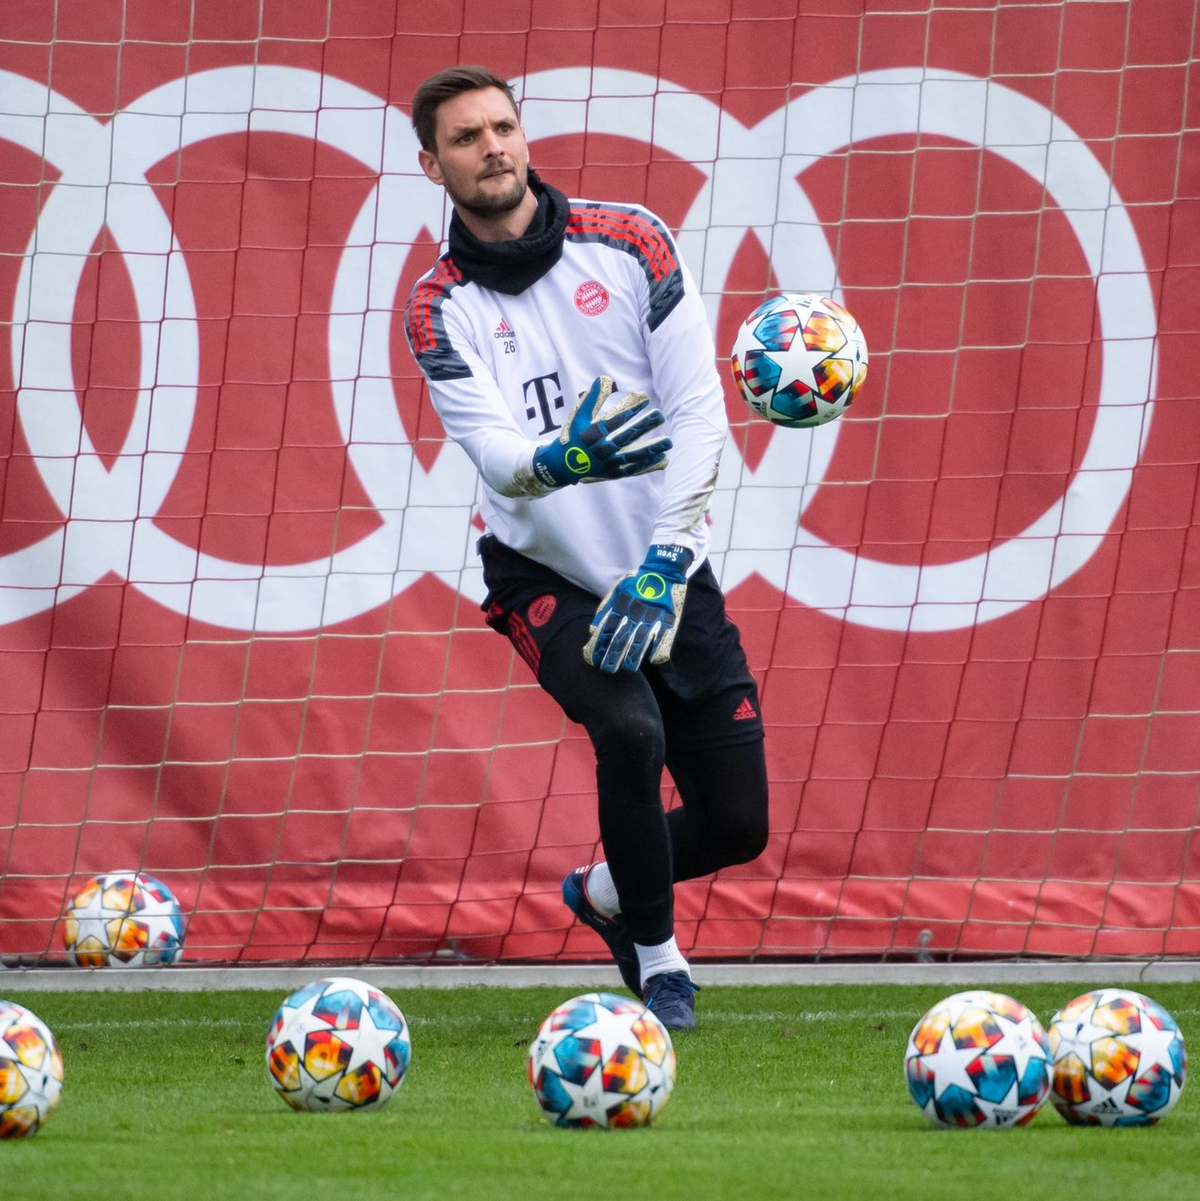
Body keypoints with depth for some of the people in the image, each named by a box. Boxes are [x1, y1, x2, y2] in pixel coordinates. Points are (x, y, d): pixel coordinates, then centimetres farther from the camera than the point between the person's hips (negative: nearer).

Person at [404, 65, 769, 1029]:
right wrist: (562, 459, -45)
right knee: (629, 729, -29)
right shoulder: (440, 309, -7)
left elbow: (700, 407, -10)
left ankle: (606, 891, 34)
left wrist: (664, 561, -19)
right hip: (546, 577, -2)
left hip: (669, 569, 2)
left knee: (738, 823, 1)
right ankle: (657, 958, -6)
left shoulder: (628, 242, -5)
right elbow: (491, 448, -21)